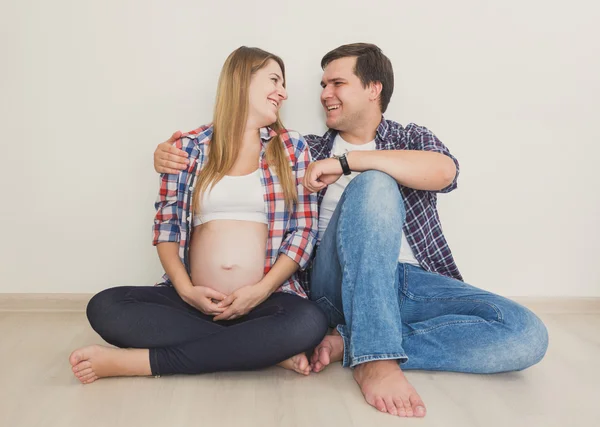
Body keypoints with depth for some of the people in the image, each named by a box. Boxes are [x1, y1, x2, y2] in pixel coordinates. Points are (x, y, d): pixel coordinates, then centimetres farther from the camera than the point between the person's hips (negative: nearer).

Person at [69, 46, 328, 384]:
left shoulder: (292, 148, 8)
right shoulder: (189, 147, 8)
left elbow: (305, 230, 3)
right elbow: (167, 225, 7)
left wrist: (261, 290, -11)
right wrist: (185, 289, -10)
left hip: (266, 299, 0)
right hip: (196, 299, 1)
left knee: (310, 322, -33)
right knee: (105, 307, -22)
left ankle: (140, 361, -23)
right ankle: (266, 350, -21)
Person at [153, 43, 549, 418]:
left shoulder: (412, 139, 15)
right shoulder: (309, 150, 18)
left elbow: (443, 171, -10)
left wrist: (344, 160, -14)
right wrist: (173, 155, -2)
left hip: (417, 283, 2)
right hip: (342, 284, -1)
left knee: (528, 336, -22)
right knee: (373, 184, -29)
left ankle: (352, 343, -22)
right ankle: (376, 355, -33)